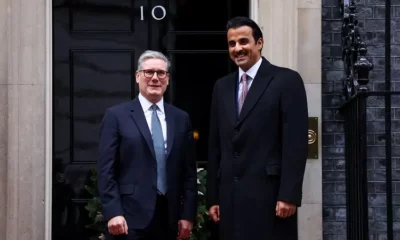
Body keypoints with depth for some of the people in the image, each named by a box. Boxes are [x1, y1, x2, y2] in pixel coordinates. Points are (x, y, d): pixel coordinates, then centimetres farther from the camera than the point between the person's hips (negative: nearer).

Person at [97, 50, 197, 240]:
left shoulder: (181, 119, 12)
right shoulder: (116, 115, 1)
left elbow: (188, 171, 10)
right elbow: (106, 170, -4)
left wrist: (188, 214, 3)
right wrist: (113, 213, -12)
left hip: (169, 216, 4)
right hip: (130, 216, -3)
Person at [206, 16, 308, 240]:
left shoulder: (287, 81, -2)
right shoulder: (222, 87, 16)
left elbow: (296, 142, -8)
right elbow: (215, 146, 15)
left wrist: (289, 195, -15)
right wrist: (213, 197, 11)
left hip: (269, 194, -5)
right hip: (231, 197, 5)